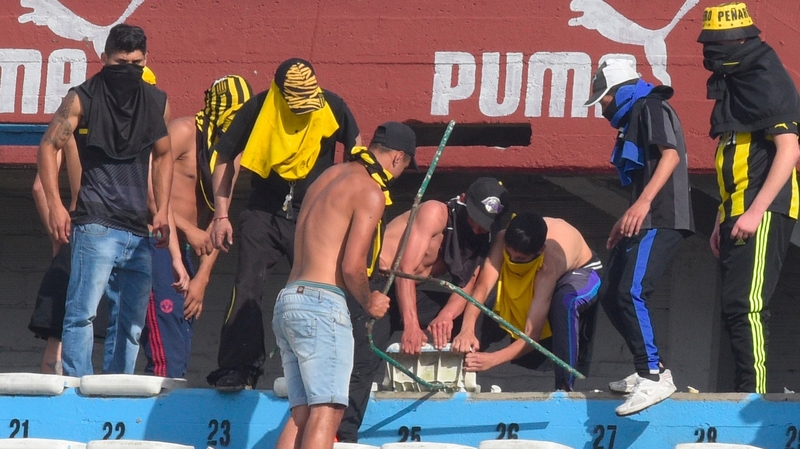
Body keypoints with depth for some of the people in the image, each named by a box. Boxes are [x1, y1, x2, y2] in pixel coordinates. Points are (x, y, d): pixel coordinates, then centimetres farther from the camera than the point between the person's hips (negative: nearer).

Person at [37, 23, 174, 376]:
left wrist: (162, 211, 14)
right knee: (82, 313, -16)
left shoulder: (157, 103, 11)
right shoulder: (83, 99, -2)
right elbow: (49, 146, -2)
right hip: (97, 225, -6)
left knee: (132, 322, 7)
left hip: (139, 230, 6)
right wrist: (55, 206, -12)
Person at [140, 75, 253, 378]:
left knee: (181, 359, 6)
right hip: (155, 245, -8)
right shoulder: (185, 132, -9)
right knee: (166, 359, -16)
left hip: (182, 251, 9)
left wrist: (202, 277, 6)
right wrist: (188, 229, -17)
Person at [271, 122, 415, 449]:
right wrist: (369, 302, 4)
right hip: (321, 304, -8)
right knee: (326, 411, -12)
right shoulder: (371, 192, -7)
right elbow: (351, 266, -13)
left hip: (287, 300, 8)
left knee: (301, 415, 6)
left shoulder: (330, 176, 20)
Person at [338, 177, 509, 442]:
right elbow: (405, 269, -21)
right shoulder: (436, 213, -15)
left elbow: (466, 288, -3)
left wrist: (446, 315, -26)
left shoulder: (480, 241, 7)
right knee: (363, 361, -23)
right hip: (376, 284, -8)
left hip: (412, 294, 8)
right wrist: (411, 326, -29)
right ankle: (343, 436, -29)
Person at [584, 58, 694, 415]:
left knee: (631, 293, -22)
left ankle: (653, 378, -24)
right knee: (611, 295, 11)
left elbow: (671, 155, -19)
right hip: (644, 223, 11)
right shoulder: (632, 119, 25)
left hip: (661, 220, -11)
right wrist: (626, 221, 29)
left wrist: (643, 202, -30)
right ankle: (650, 370, 16)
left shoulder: (652, 108, -5)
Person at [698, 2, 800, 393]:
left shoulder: (768, 80, -10)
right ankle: (744, 395, 12)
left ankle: (754, 391, -21)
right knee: (734, 309, 9)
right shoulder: (732, 83, 20)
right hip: (738, 214, 10)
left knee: (745, 304, -18)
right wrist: (722, 219, 22)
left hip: (763, 213, -10)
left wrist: (755, 212, -23)